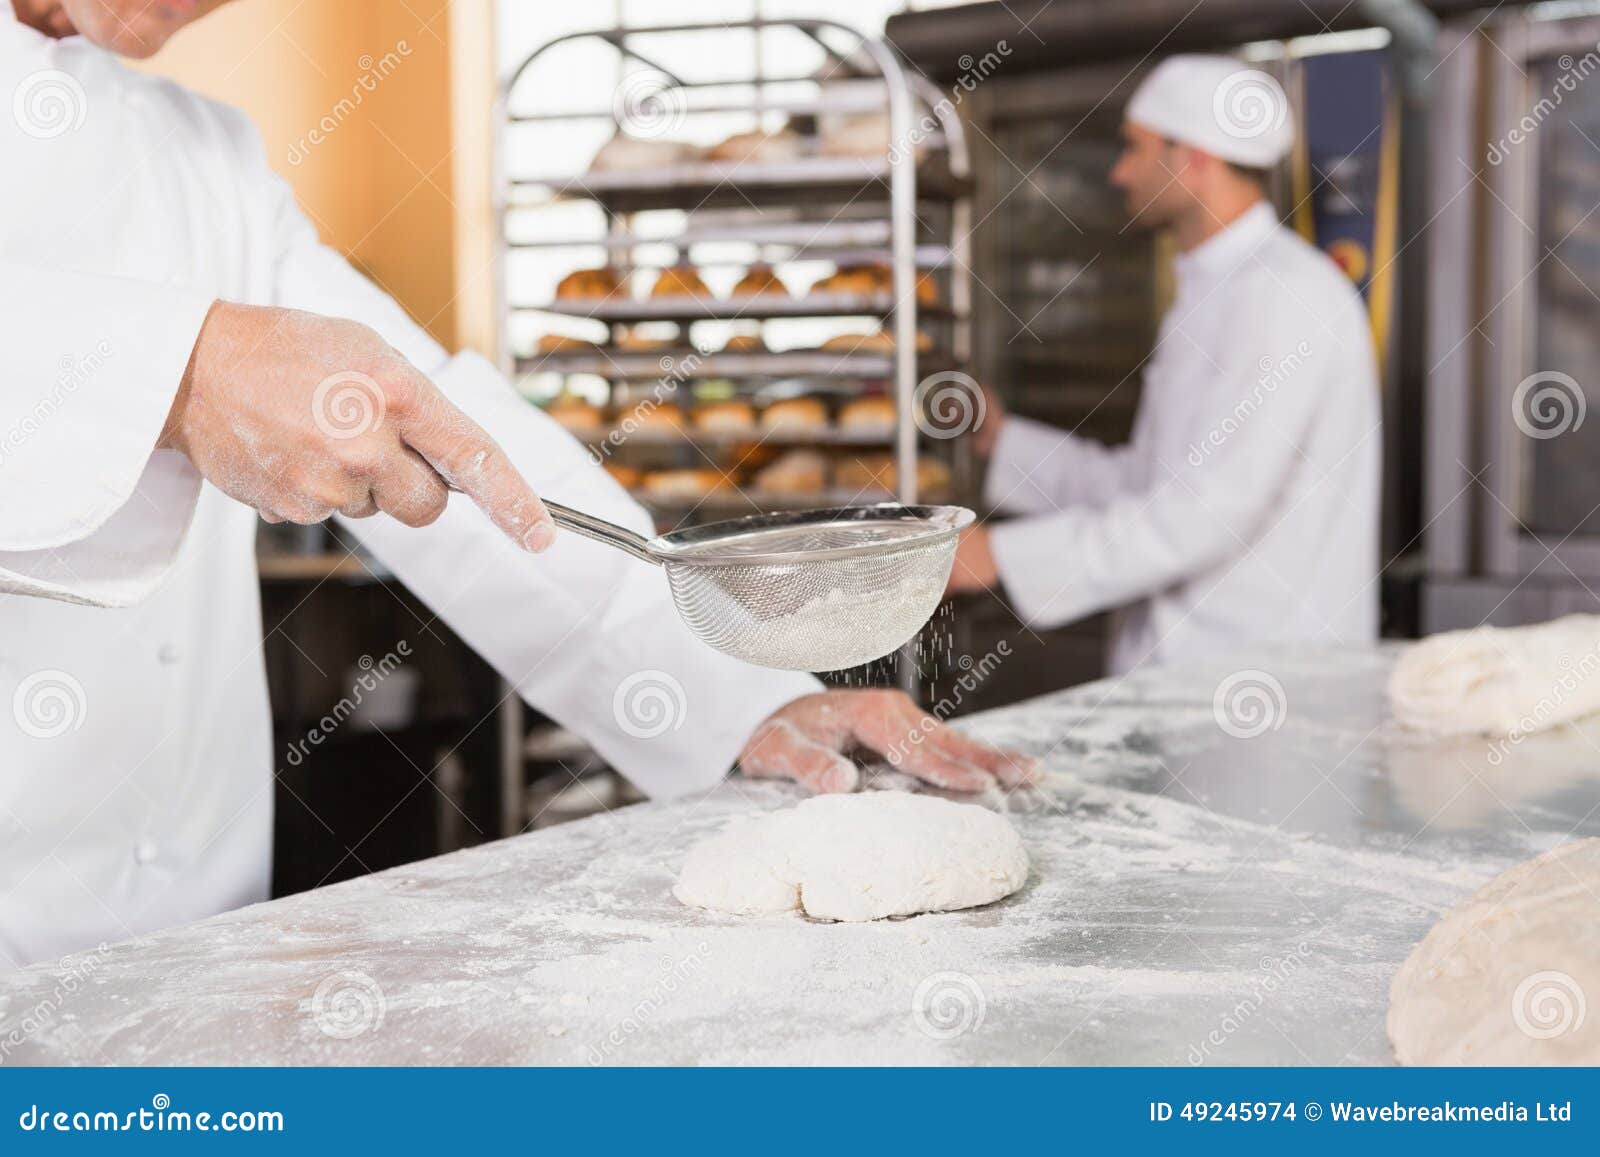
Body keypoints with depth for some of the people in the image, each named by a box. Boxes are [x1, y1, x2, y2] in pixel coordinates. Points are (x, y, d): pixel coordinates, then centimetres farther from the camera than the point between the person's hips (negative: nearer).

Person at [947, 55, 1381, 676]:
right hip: (1172, 661, 8)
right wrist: (1003, 438, 18)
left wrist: (1004, 553, -20)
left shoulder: (1289, 294, -13)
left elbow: (1211, 508, -21)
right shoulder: (1209, 295, 18)